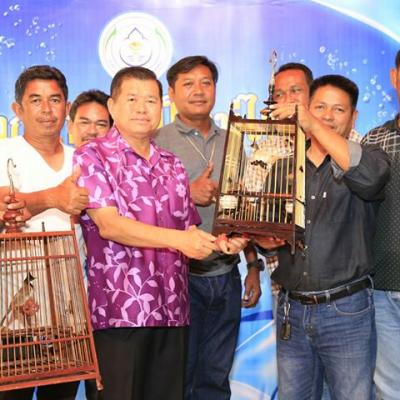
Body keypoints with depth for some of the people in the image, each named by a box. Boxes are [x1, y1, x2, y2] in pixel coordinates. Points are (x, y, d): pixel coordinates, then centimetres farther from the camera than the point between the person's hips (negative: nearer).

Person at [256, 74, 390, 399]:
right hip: (292, 311, 4)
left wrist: (314, 126, -26)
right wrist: (265, 238, -11)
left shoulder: (364, 159, 1)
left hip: (346, 311, -3)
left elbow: (371, 175, -25)